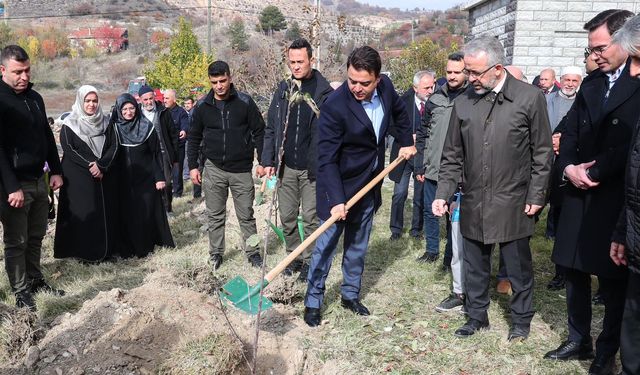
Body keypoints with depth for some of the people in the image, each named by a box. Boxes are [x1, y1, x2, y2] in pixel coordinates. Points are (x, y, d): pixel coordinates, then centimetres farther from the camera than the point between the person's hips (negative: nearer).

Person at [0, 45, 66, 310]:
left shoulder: (35, 98, 9)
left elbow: (47, 136, 16)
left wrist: (55, 170, 11)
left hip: (39, 180, 7)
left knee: (36, 237, 16)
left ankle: (35, 280, 30)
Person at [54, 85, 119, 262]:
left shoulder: (105, 122, 9)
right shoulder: (69, 125, 0)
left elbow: (114, 146, 1)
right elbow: (69, 149, -9)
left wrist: (101, 165, -14)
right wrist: (90, 166, -18)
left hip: (106, 176, 3)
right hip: (79, 177, -3)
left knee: (106, 212, 4)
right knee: (82, 214, -4)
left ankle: (106, 249, 12)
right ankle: (83, 252, 4)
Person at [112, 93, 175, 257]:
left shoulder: (146, 126, -3)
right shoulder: (114, 127, 2)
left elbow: (156, 153, -3)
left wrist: (160, 177, -8)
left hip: (146, 179, -1)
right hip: (123, 181, 1)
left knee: (147, 212, 2)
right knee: (127, 214, 2)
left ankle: (146, 244, 17)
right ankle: (128, 248, 11)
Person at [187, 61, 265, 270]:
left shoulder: (245, 102, -4)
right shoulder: (202, 106, 2)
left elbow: (259, 132, 0)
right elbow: (194, 138, 10)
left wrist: (263, 161, -4)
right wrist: (192, 166, 6)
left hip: (241, 169, -2)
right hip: (213, 168, 2)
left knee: (246, 215, 7)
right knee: (215, 215, 9)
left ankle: (253, 253, 20)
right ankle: (216, 253, 23)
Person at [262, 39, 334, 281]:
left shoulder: (324, 92, -5)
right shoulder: (283, 89, 7)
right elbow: (271, 129, 10)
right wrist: (268, 161, 4)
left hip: (312, 169, -4)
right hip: (286, 167, 4)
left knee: (311, 219, 5)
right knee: (287, 218, 12)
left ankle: (308, 261, 20)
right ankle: (293, 256, 30)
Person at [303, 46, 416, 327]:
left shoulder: (385, 87, -7)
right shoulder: (335, 106, -26)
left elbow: (399, 111, 18)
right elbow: (327, 159, -26)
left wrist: (406, 141, 13)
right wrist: (336, 200, -33)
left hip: (369, 185, 6)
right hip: (340, 186, -6)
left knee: (358, 246, 17)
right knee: (326, 244, 1)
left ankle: (351, 295, 33)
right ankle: (313, 302, 17)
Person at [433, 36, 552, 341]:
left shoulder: (530, 98, -6)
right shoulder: (463, 102, 3)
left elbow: (542, 153, -3)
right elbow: (452, 156, 8)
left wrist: (536, 196, -6)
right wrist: (443, 193, 0)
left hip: (513, 205, -3)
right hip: (473, 204, 3)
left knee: (518, 268, 11)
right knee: (475, 267, 15)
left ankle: (521, 319, 31)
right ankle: (477, 316, 33)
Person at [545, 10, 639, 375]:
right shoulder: (591, 83, 11)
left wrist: (593, 174, -12)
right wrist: (569, 167, -5)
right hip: (580, 194, 6)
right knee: (575, 271, 13)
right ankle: (579, 340, 30)